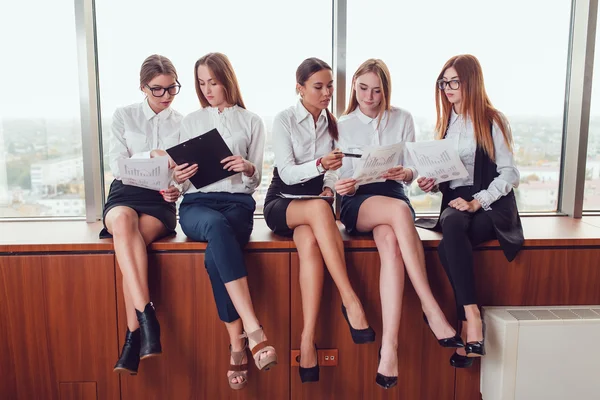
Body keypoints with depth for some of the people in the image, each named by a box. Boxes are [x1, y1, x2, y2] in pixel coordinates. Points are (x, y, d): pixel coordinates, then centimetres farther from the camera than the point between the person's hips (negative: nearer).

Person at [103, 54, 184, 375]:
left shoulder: (183, 123, 14)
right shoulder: (124, 116, 13)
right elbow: (116, 165, 3)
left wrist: (179, 189, -14)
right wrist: (152, 155, -13)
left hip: (161, 199, 0)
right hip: (125, 192, 0)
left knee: (136, 237, -34)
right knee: (123, 221, -38)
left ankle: (133, 337, -35)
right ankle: (147, 315, -44)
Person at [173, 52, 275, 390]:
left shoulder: (252, 122, 15)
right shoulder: (191, 121, 20)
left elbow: (255, 181, 9)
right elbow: (184, 182, 16)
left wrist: (248, 168, -14)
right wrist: (179, 178, -8)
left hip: (237, 201, 0)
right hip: (197, 203, 1)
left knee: (214, 256, -35)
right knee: (217, 226, -39)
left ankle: (237, 345, -26)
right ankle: (253, 331, -43)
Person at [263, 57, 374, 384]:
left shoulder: (332, 123, 9)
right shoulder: (284, 120, -3)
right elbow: (286, 173, -14)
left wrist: (330, 186, -8)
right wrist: (319, 165, -32)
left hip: (315, 204, 3)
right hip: (281, 203, -2)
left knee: (310, 243, -35)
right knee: (319, 209, -39)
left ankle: (308, 340, -36)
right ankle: (350, 301, -38)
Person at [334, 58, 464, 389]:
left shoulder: (402, 119, 12)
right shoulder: (342, 125, 12)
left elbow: (412, 170, 7)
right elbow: (341, 180, 7)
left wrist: (404, 173, -17)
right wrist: (344, 186, -17)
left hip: (393, 197, 1)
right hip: (356, 202, -1)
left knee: (391, 243, -36)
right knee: (399, 211, -37)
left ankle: (389, 346, -39)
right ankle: (432, 310, -34)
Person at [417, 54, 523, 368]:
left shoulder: (493, 121, 3)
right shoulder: (445, 122, 19)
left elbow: (509, 174, -3)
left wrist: (477, 201, -17)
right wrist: (431, 183, 0)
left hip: (491, 204, -3)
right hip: (454, 202, 4)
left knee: (447, 248, -35)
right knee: (452, 227, -36)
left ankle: (468, 326, -27)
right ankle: (472, 319, -36)